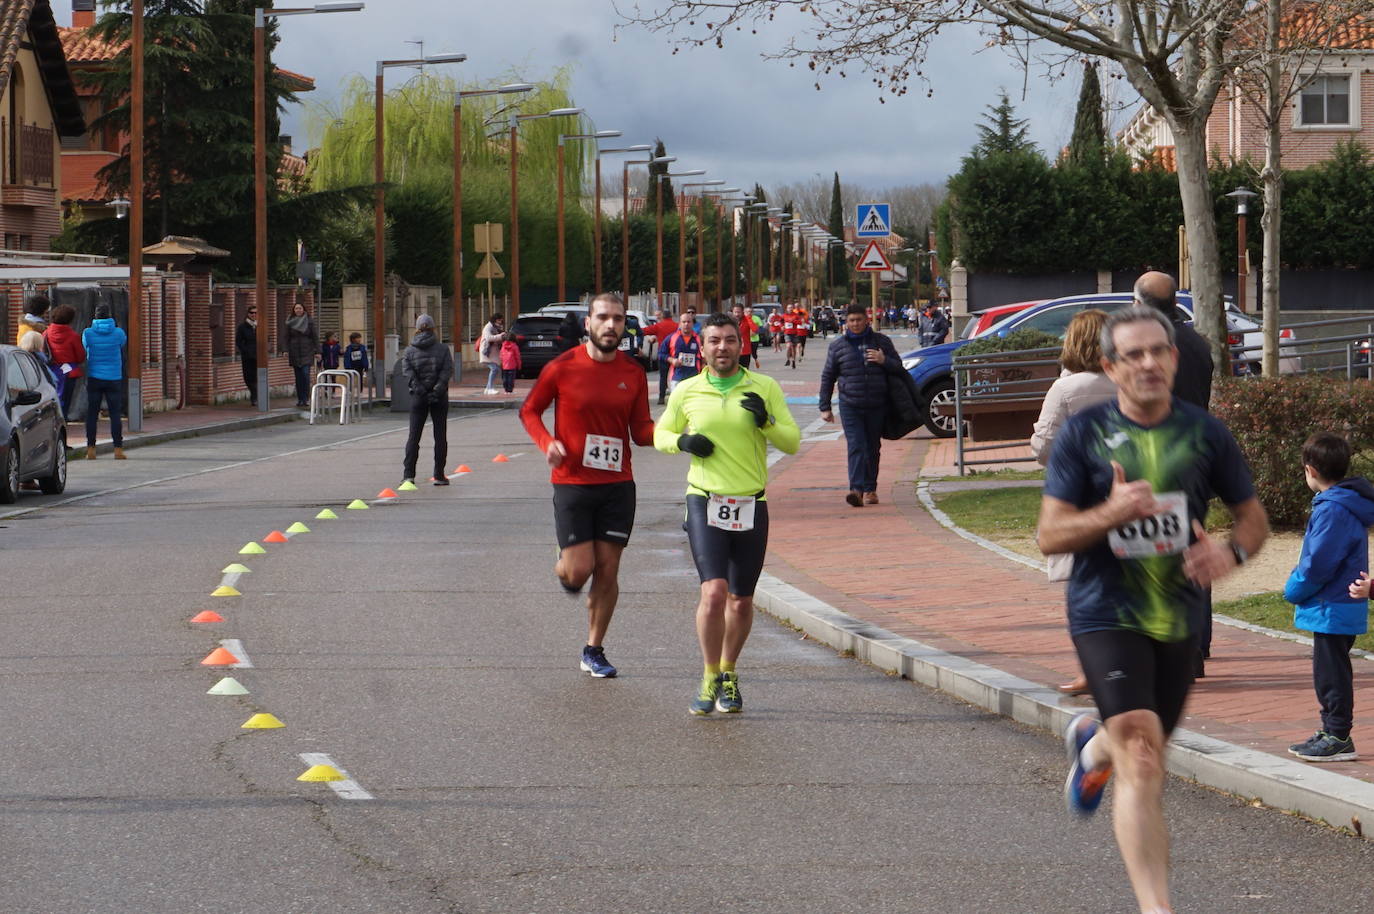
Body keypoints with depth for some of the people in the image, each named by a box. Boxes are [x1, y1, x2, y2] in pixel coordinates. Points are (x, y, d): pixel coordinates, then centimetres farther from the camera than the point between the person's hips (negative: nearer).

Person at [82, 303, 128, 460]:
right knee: (115, 414, 2)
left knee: (92, 414, 5)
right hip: (114, 377, 0)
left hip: (94, 378, 0)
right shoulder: (118, 333, -6)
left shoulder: (88, 333, -5)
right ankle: (118, 448, -2)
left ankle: (91, 449, 2)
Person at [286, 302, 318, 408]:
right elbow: (287, 338, 8)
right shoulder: (290, 322, 6)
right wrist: (286, 350, -2)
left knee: (305, 374, -13)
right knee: (298, 376, 3)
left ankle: (306, 398, -9)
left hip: (307, 351, -2)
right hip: (295, 352, 2)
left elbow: (315, 337, 1)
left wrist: (317, 351, -3)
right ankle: (300, 399, 8)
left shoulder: (309, 321, 1)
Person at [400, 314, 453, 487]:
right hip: (440, 398, -1)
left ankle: (408, 475, -4)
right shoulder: (443, 349, 0)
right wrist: (437, 390, -14)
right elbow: (447, 370, -11)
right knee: (440, 436, 6)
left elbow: (408, 373, -9)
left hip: (418, 397, 1)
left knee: (414, 436, 5)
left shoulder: (409, 351, 2)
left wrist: (420, 390, -12)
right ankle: (439, 475, 4)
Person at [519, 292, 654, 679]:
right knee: (579, 570, -8)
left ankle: (594, 651, 17)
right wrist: (547, 443, -12)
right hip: (572, 483, -3)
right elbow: (529, 410, 6)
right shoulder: (562, 368, -6)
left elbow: (641, 430, 8)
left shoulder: (633, 373, 4)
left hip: (617, 484, 3)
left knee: (607, 571, 4)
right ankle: (562, 567, 30)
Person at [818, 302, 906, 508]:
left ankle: (870, 489, 19)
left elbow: (899, 367, 12)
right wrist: (824, 407, 7)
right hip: (850, 406, -1)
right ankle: (856, 489, -25)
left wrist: (884, 361, -11)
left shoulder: (881, 341, 7)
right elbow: (827, 377, 11)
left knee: (873, 449, 9)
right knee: (856, 447, -15)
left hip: (877, 405, 1)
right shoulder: (837, 345, 7)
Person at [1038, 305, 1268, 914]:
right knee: (1142, 761, -18)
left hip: (1179, 618, 4)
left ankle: (1089, 745, 57)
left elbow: (1253, 516, 10)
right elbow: (1049, 536, -6)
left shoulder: (1205, 432, 2)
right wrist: (1111, 513, -25)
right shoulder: (1082, 433, -5)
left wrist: (1231, 551, -13)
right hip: (1106, 613, -4)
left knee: (1143, 752, 20)